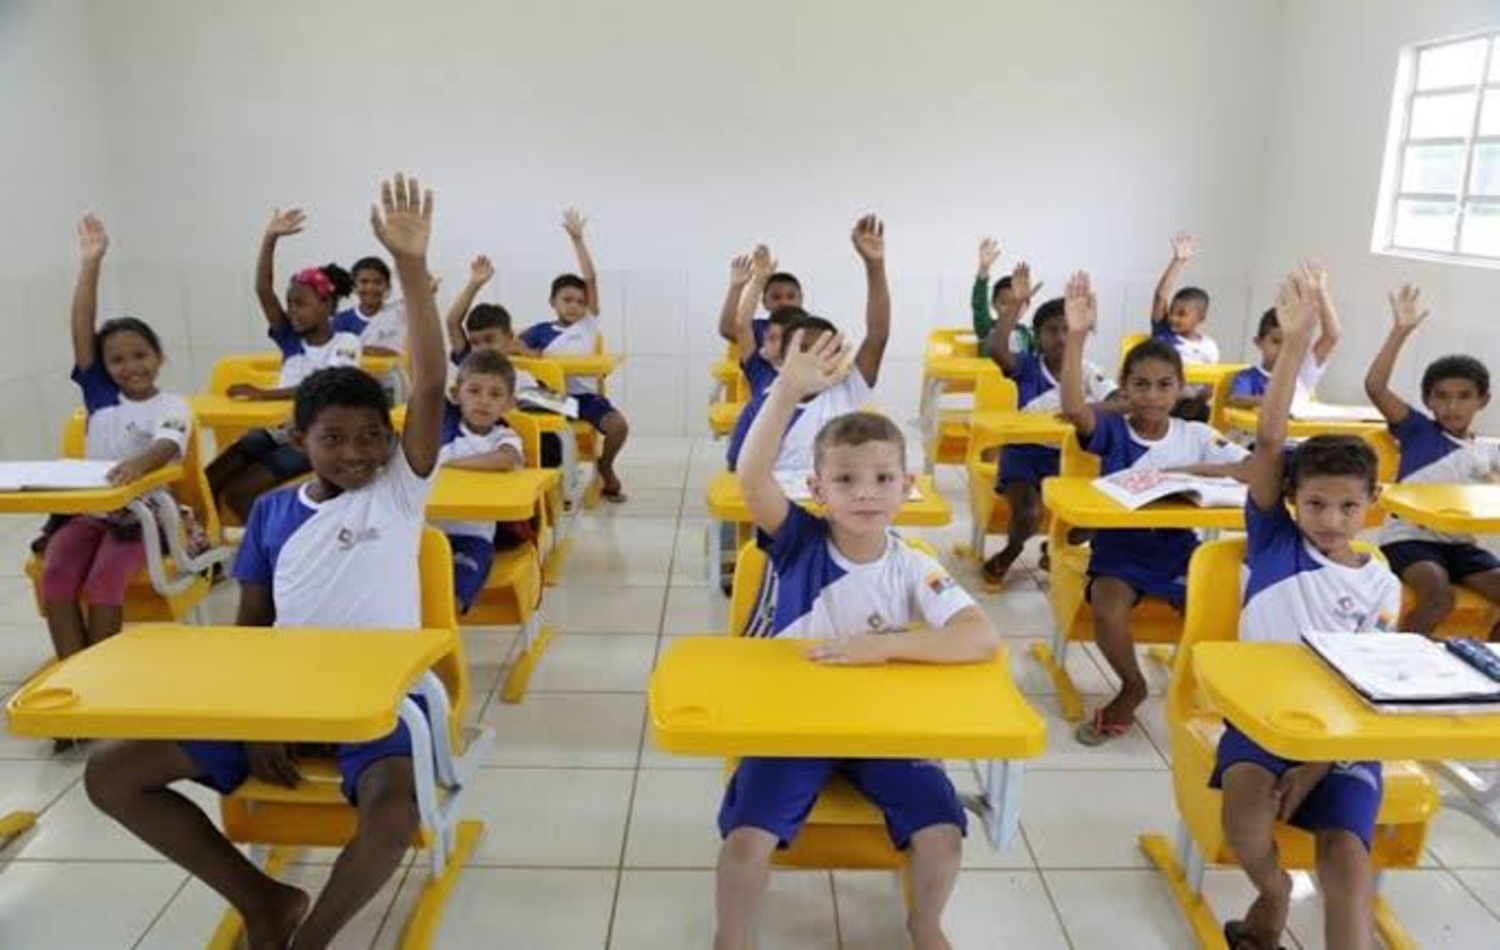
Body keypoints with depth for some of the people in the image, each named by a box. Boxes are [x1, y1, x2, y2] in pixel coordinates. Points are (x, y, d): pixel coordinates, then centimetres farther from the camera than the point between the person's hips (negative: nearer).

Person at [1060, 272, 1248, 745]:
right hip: (1119, 547, -2)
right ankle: (1133, 687, 3)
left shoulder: (1196, 435, 2)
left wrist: (1188, 470, -20)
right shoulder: (1112, 430, -4)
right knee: (1107, 612, -30)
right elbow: (1073, 408, -26)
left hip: (1178, 547, 2)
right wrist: (1077, 335, -33)